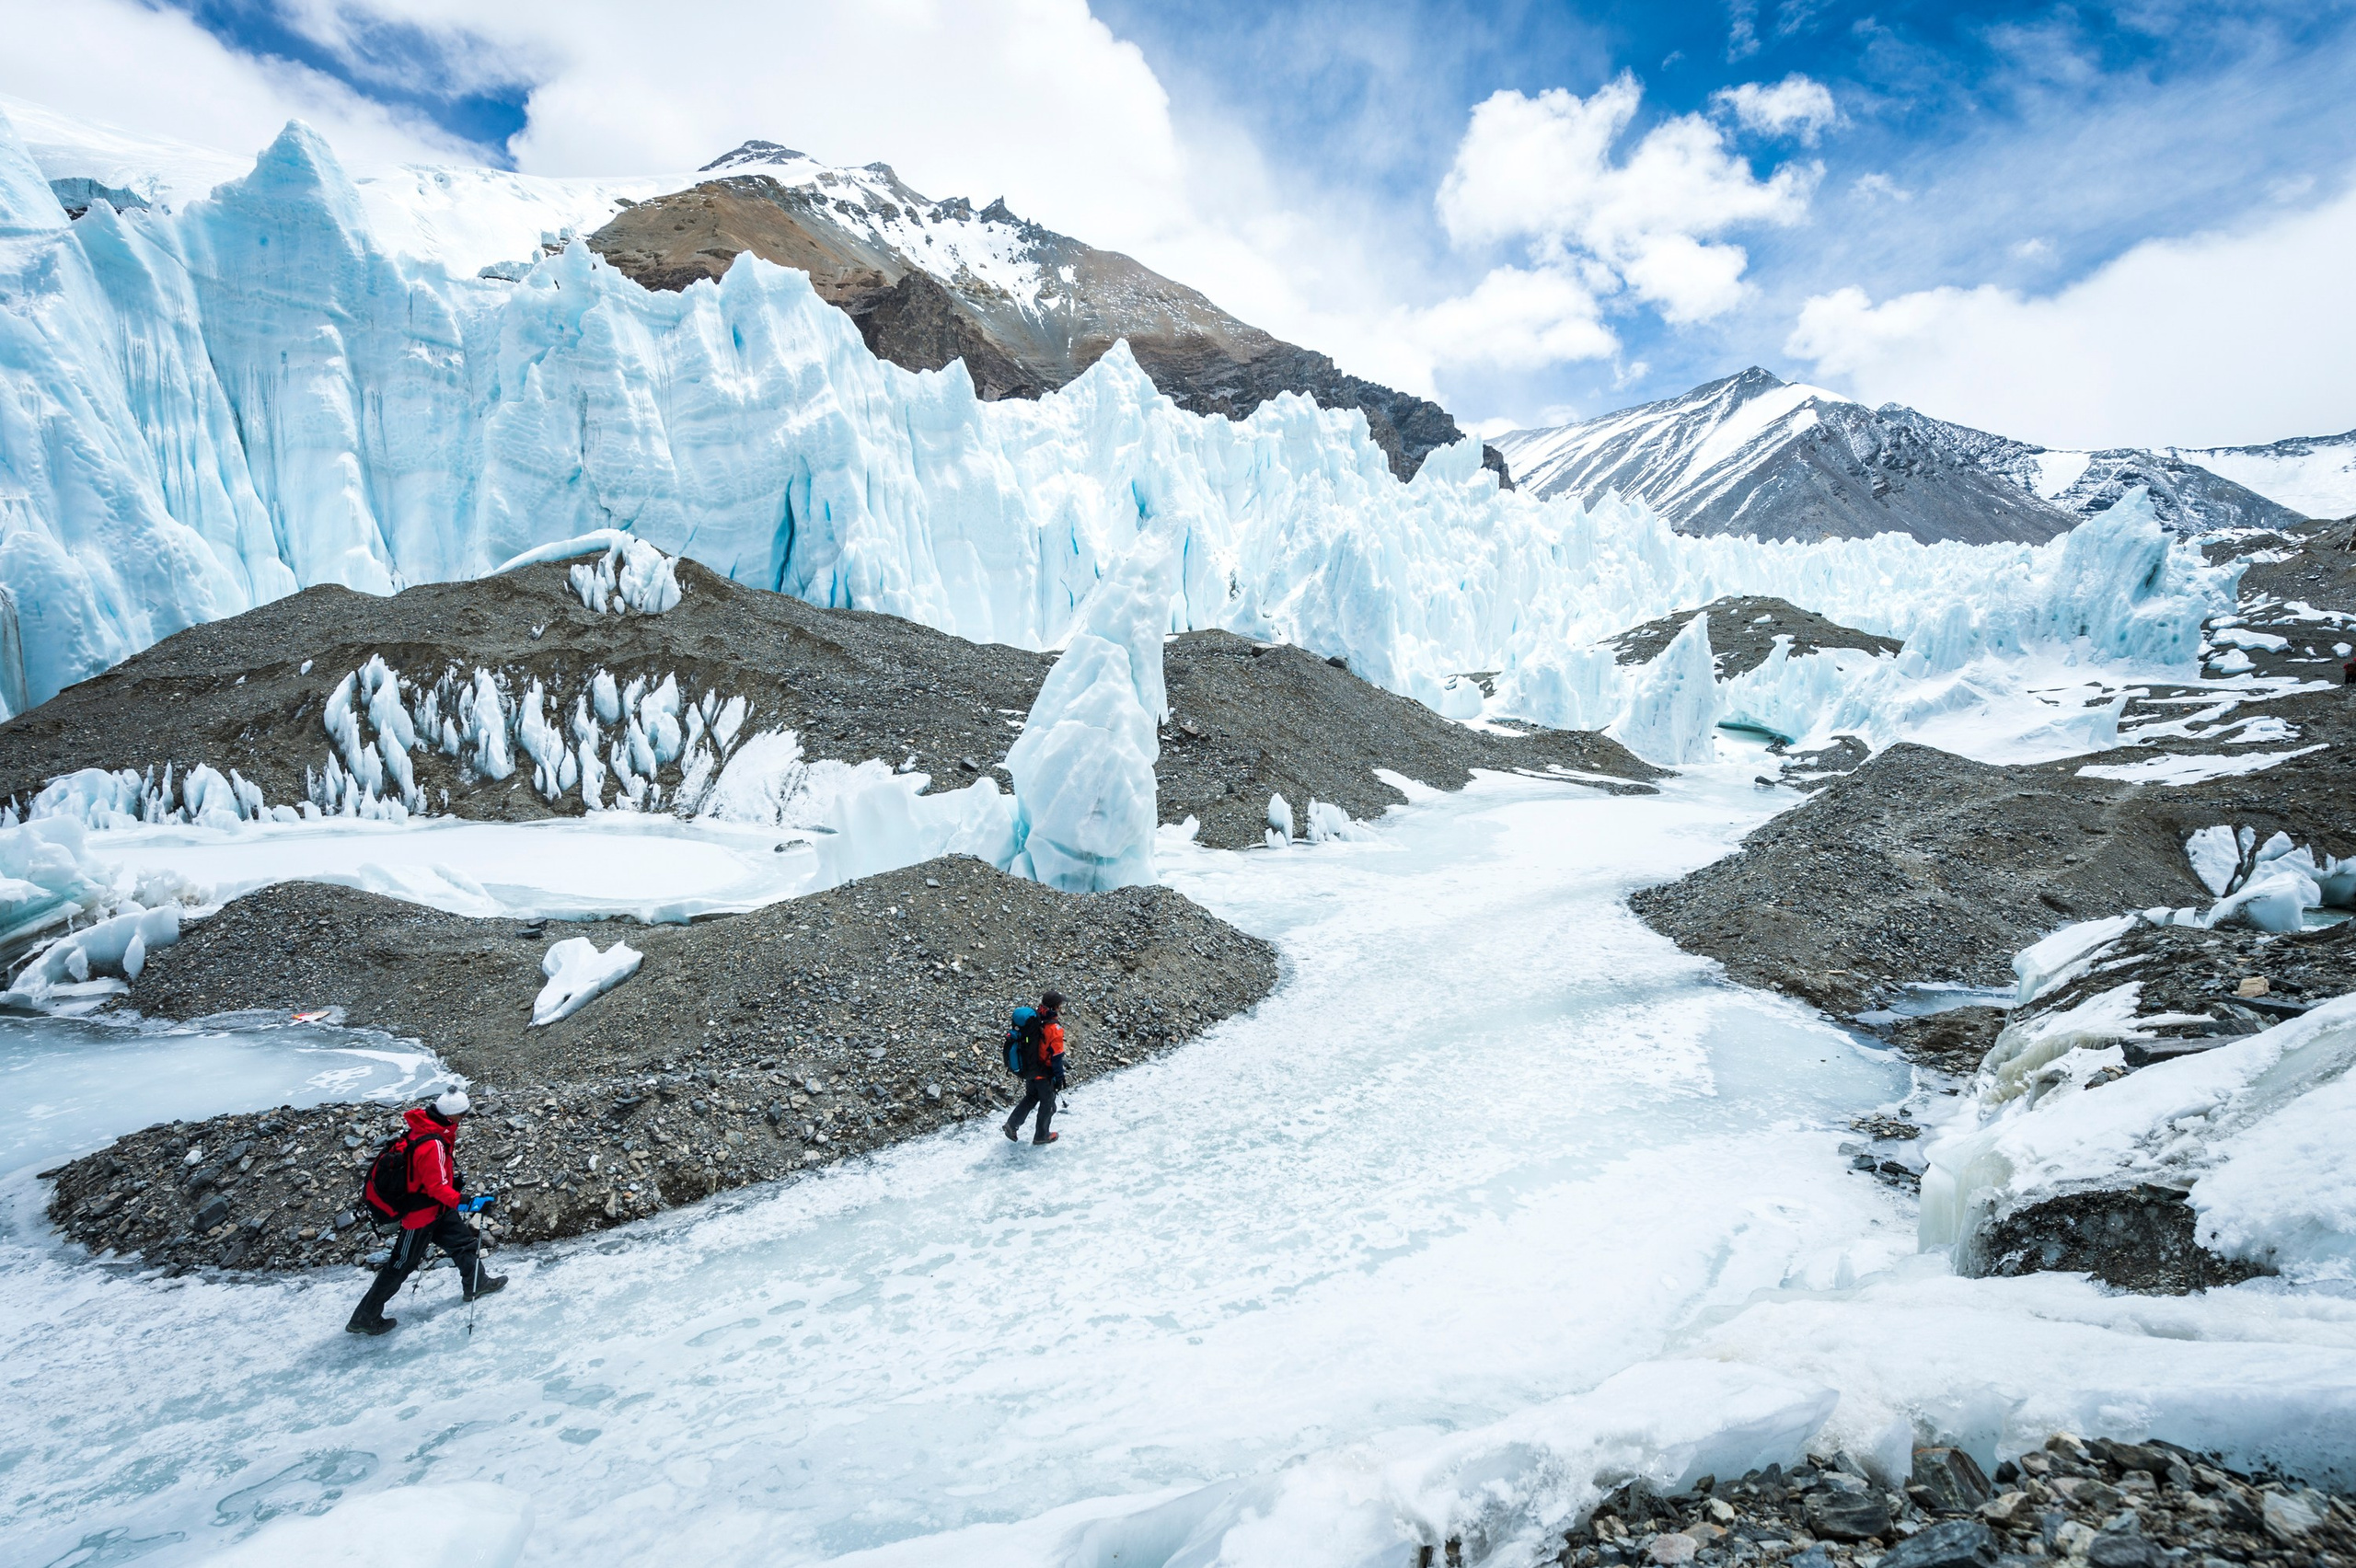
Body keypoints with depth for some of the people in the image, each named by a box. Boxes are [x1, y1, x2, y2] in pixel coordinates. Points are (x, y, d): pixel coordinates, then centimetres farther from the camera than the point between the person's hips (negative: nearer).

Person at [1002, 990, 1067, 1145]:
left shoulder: (1033, 1020, -7)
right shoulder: (1055, 1029, -27)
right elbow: (1056, 1057, -22)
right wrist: (1059, 1078, -10)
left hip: (1029, 1070, 6)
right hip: (1044, 1074, -6)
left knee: (1031, 1097, 28)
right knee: (1047, 1103, 15)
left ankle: (1012, 1124, 19)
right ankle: (1041, 1136, 30)